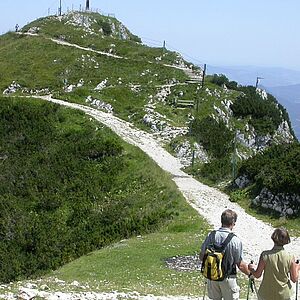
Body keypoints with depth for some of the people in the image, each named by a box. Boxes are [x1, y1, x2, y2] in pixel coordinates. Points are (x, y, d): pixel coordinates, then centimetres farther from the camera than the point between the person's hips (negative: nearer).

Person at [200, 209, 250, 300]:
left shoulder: (211, 236, -10)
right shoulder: (236, 241, -19)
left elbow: (202, 257, -2)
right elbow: (240, 265, -13)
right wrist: (250, 274, 5)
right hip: (228, 278, -3)